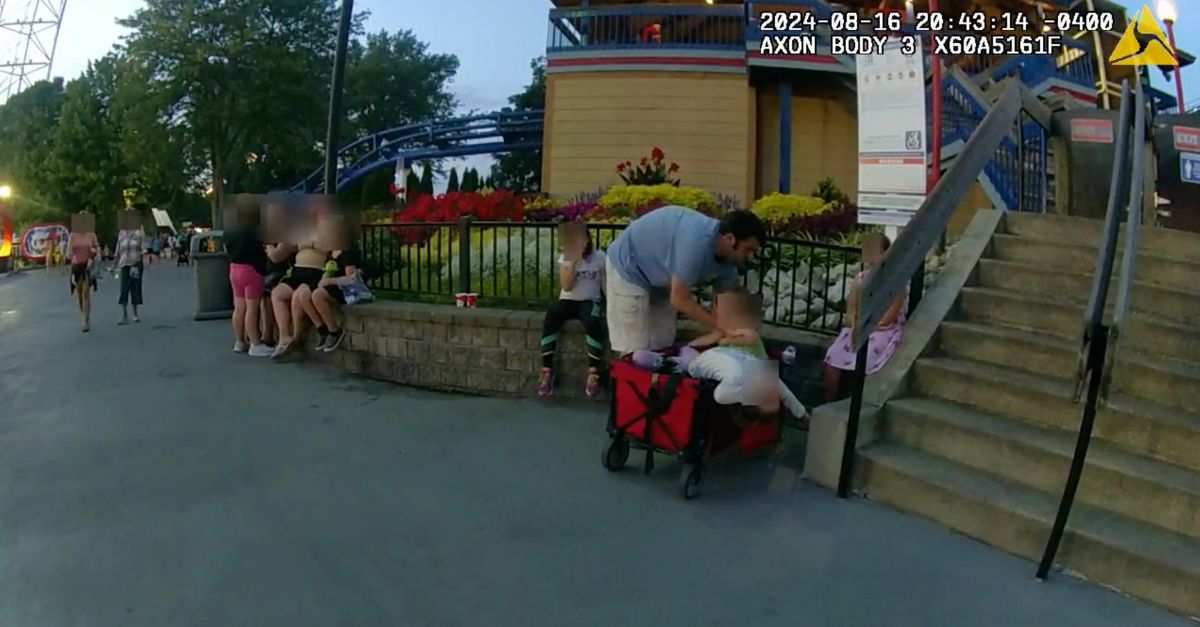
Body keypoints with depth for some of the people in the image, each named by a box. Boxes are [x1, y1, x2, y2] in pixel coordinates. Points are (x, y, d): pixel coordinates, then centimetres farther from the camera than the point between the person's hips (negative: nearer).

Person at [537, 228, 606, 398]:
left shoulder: (599, 257, -1)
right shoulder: (565, 257, 2)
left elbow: (606, 285, 1)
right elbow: (567, 286, -10)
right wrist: (573, 261, -17)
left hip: (589, 301, -1)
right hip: (568, 301, 2)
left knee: (593, 322, -37)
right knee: (550, 319, -31)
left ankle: (593, 373, -27)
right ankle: (547, 371, -25)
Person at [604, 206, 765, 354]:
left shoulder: (727, 257, -10)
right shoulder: (697, 243, -37)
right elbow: (679, 300, -31)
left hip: (658, 275, 8)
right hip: (628, 267, -8)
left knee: (661, 346, 8)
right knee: (636, 350, -9)